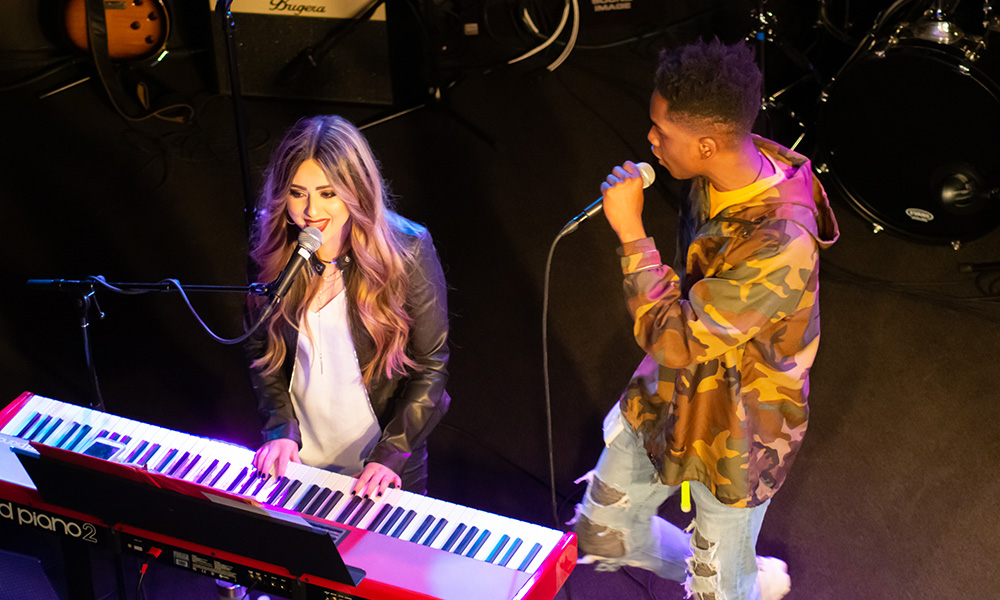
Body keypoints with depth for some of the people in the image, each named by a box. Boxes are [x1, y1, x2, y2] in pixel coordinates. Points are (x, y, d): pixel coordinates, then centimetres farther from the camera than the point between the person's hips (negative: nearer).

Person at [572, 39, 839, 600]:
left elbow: (675, 341, -34)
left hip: (734, 432, -8)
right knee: (601, 533, 21)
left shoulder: (781, 246, -38)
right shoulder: (719, 174, -12)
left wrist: (631, 232, -33)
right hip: (667, 397, 8)